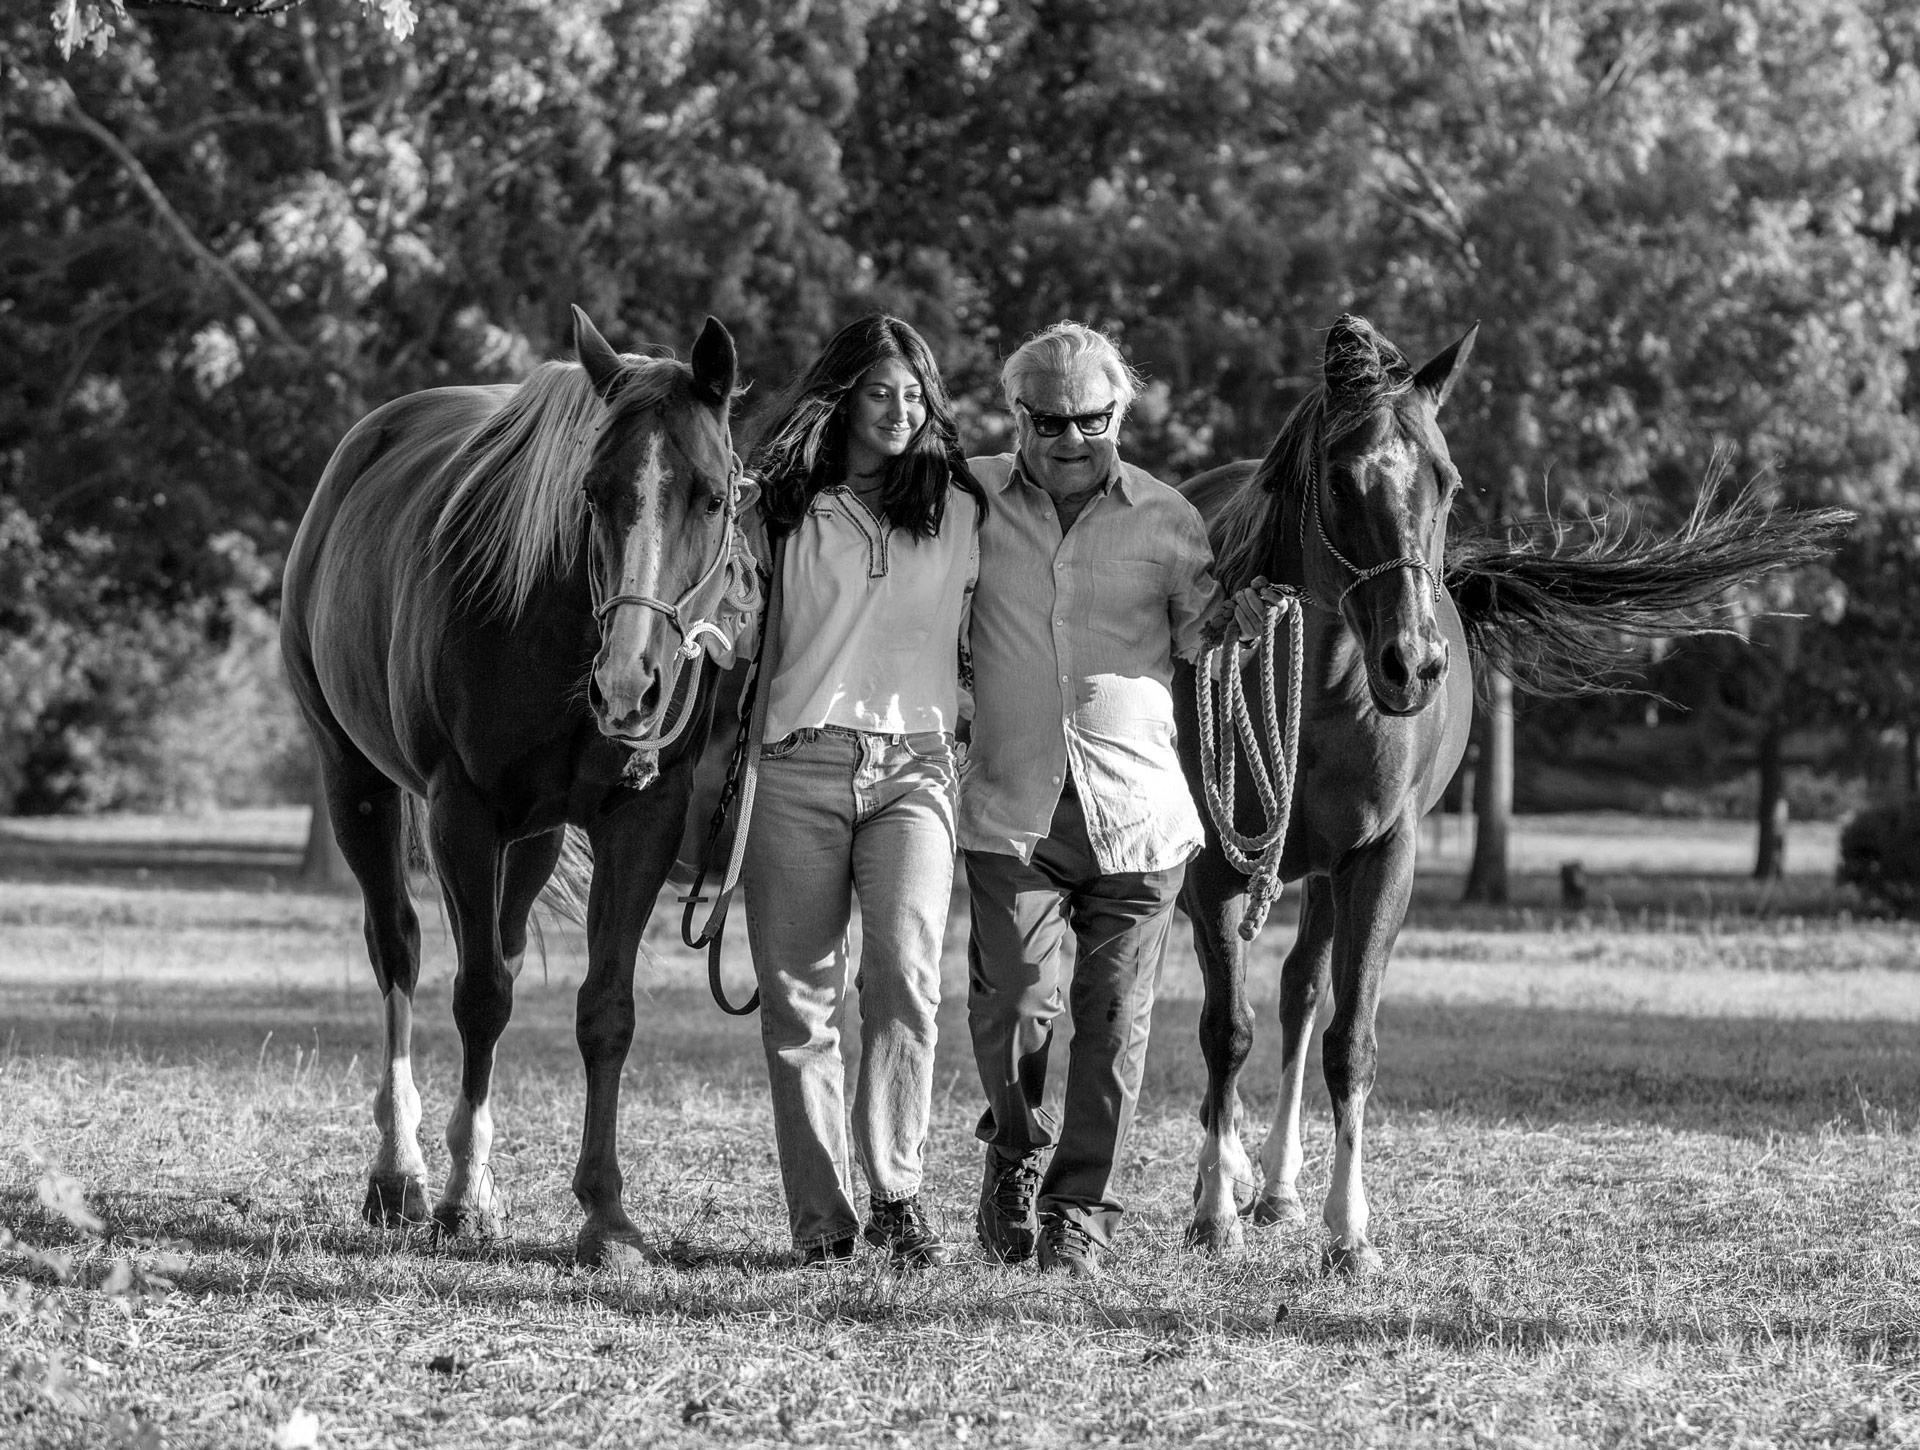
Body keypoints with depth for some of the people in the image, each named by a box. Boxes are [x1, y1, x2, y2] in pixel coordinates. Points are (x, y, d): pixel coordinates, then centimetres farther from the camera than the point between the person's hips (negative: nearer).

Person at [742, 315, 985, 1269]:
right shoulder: (786, 508, 8)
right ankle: (821, 1218, 3)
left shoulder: (958, 511, 12)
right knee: (798, 998, -2)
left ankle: (896, 1193, -15)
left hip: (913, 763, 0)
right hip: (797, 766, 0)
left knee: (905, 975, -18)